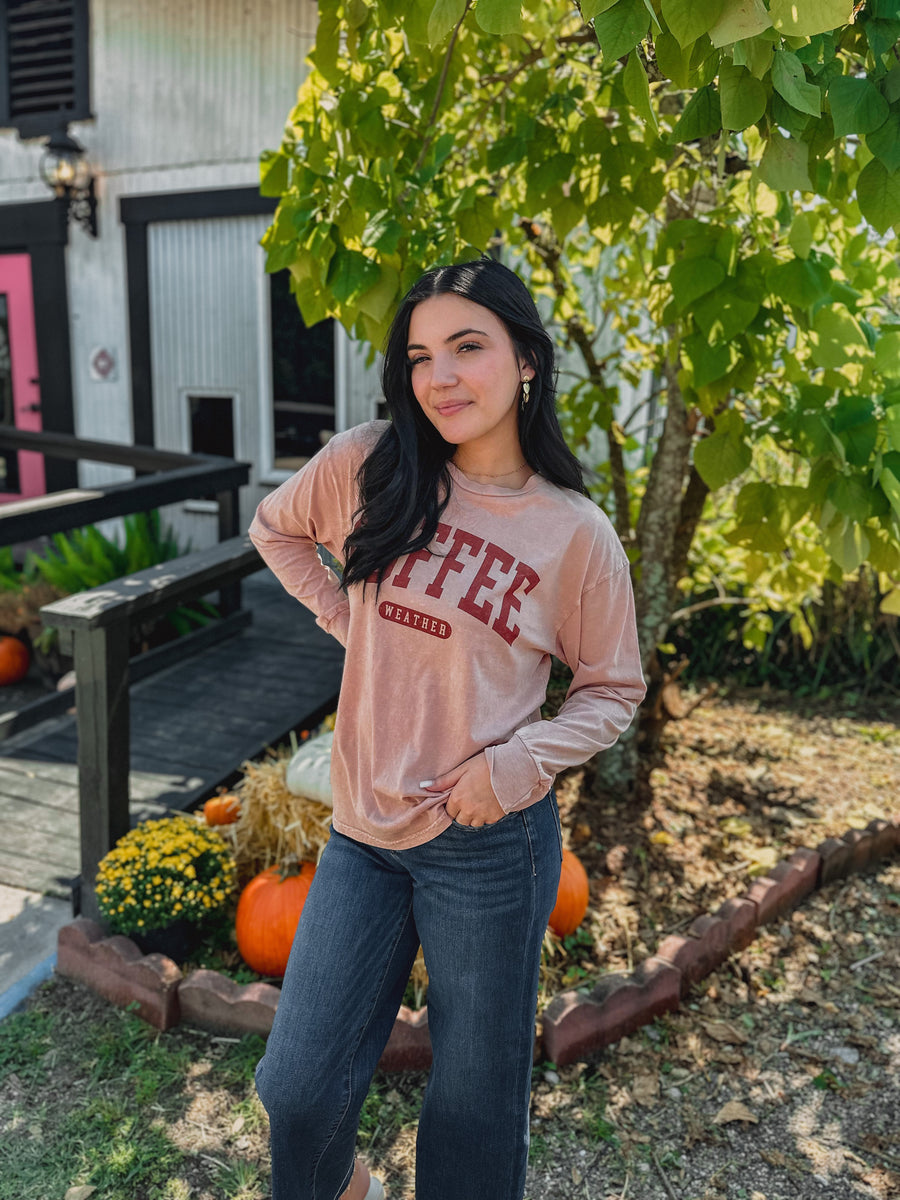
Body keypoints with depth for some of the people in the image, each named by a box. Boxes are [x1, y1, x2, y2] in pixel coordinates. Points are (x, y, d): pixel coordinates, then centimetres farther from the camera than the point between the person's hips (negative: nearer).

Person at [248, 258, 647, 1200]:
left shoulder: (577, 534, -8)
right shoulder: (367, 467, -4)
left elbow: (614, 689, 2)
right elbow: (275, 528, 15)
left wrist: (522, 758, -14)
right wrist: (348, 621, 3)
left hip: (490, 841, -2)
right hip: (363, 831, 3)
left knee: (476, 1103, 15)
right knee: (298, 1089, 14)